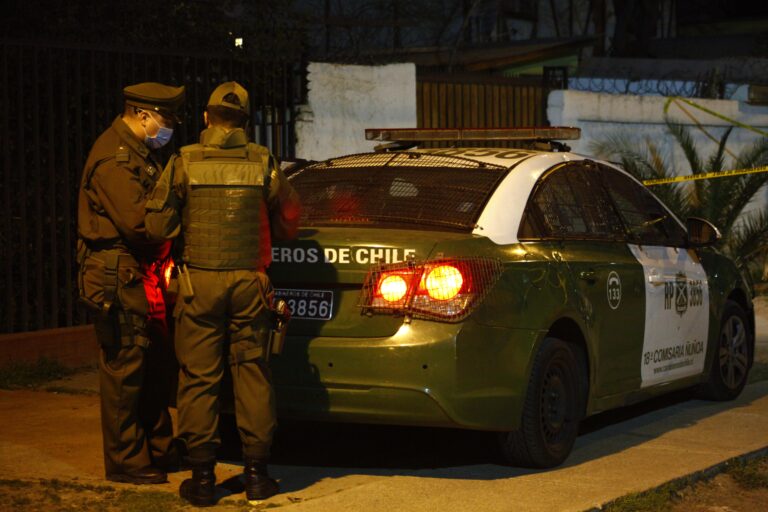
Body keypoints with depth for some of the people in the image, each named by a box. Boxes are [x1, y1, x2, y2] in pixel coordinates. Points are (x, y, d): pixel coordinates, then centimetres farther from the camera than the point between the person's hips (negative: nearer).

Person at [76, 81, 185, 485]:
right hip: (118, 276, -10)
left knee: (155, 366, 15)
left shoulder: (139, 153, 17)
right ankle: (125, 462, 3)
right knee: (125, 369, -4)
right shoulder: (114, 158, -16)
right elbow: (137, 221, -22)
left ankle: (157, 449, 26)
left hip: (142, 274, 10)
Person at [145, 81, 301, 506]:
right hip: (249, 280, 1)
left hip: (199, 282, -1)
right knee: (252, 375, 8)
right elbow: (288, 219, 8)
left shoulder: (185, 163, -5)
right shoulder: (262, 163, 0)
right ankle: (256, 473, 12)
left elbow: (157, 224, -6)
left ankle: (202, 477, 6)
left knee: (199, 379, 4)